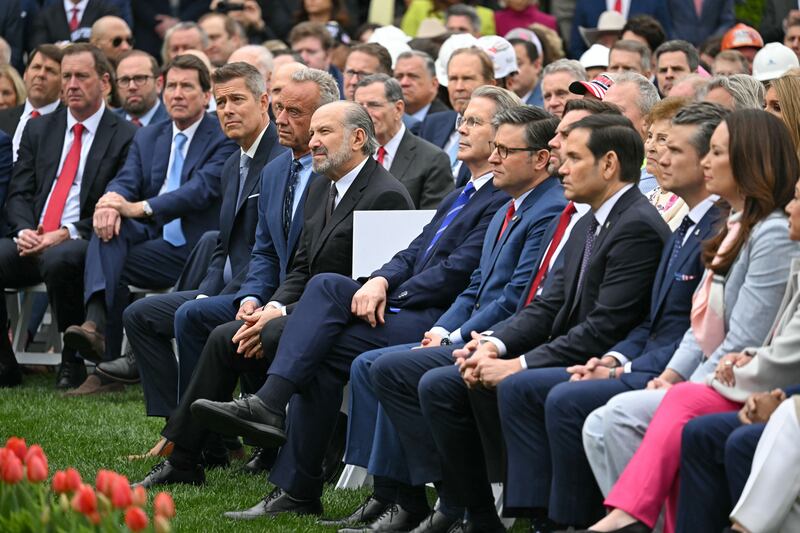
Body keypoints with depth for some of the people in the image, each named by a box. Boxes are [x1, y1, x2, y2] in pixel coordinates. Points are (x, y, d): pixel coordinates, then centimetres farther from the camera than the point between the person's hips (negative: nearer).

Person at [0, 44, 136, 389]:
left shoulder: (125, 137, 3)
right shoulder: (38, 130, 19)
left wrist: (66, 234, -17)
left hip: (82, 243, -5)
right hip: (31, 240, 5)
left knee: (58, 260, -38)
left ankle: (74, 364, -21)